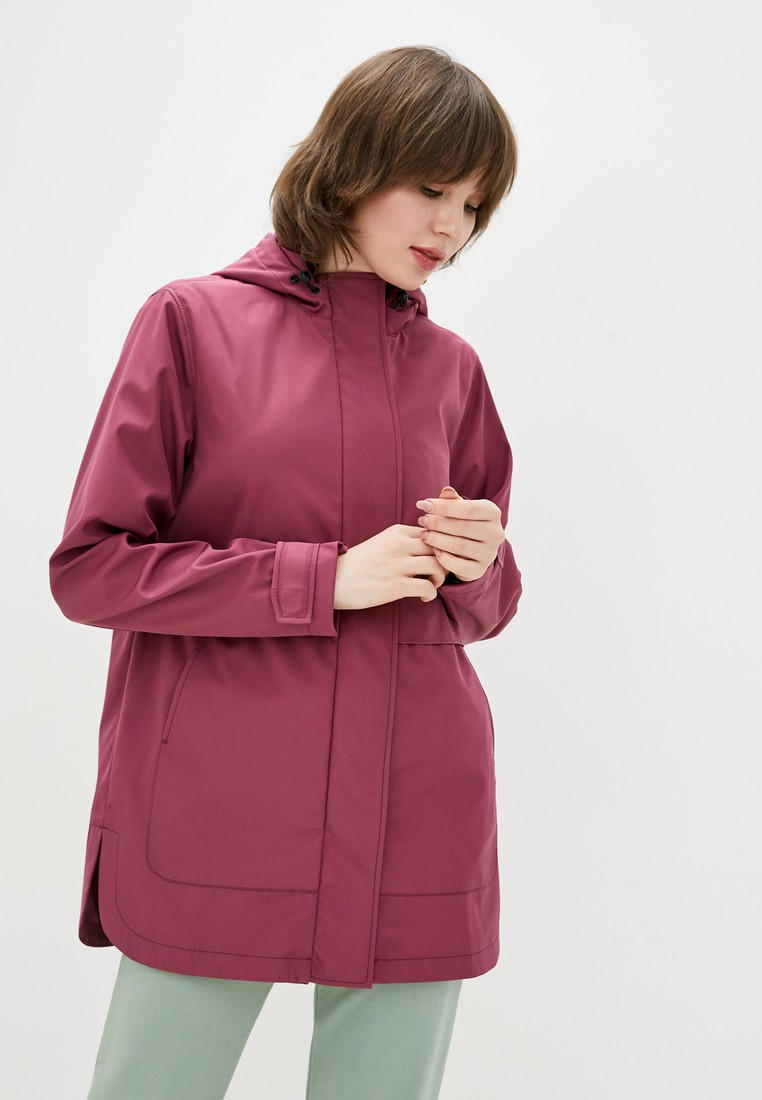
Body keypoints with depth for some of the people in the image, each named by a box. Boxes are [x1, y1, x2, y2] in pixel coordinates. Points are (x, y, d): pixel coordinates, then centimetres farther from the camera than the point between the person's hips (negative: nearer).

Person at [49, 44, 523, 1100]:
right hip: (215, 824, -3)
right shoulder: (193, 322, 0)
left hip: (414, 836, 3)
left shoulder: (452, 366, 11)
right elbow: (89, 567, -5)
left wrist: (474, 564, -5)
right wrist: (329, 578, -12)